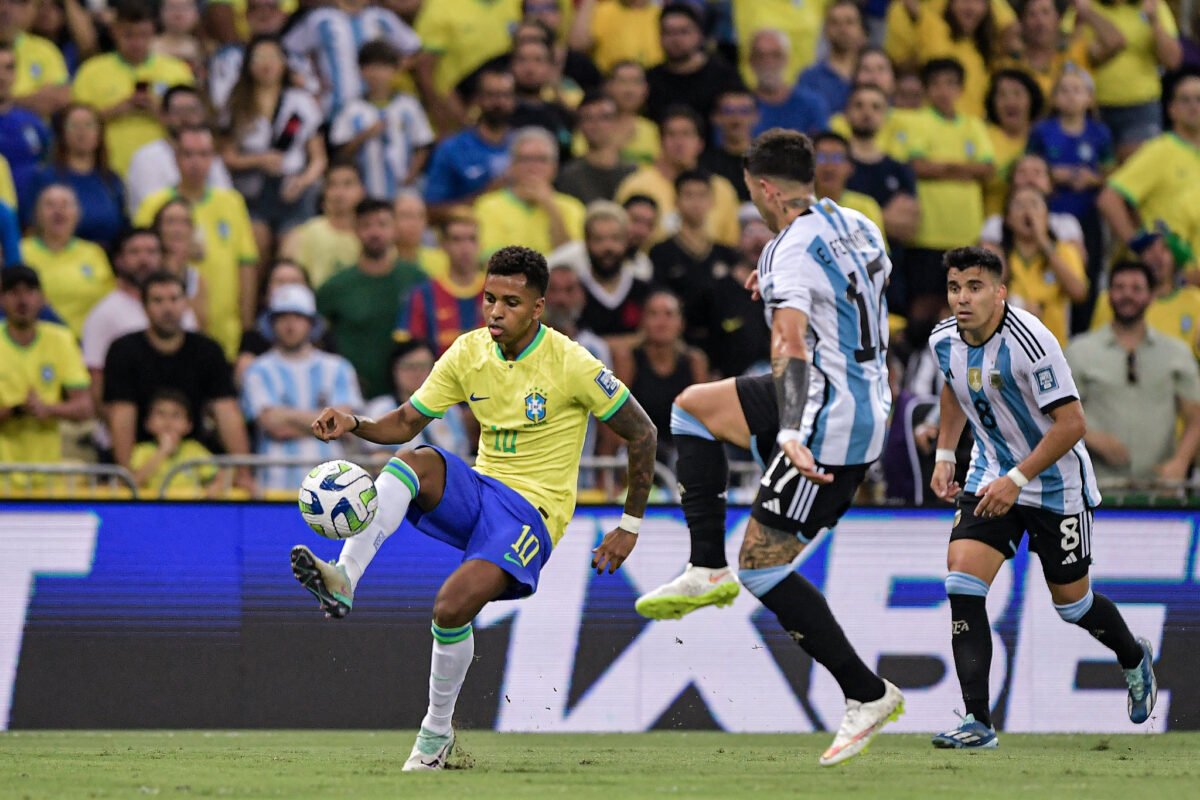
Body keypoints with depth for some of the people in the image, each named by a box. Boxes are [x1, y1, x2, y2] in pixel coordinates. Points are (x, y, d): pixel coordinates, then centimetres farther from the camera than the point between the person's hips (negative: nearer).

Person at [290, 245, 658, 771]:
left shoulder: (571, 364, -11)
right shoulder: (469, 353, 3)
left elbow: (641, 434, -1)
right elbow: (406, 422, 7)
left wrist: (630, 526, 1)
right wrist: (354, 426, -15)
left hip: (533, 510, -5)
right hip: (479, 490, 5)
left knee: (453, 606, -28)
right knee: (415, 461, -29)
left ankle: (438, 731, -6)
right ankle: (343, 580, -43)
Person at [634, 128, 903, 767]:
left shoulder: (792, 254, -20)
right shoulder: (856, 225, 6)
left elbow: (791, 346, -33)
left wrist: (790, 437, -44)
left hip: (831, 423, -10)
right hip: (869, 409, 10)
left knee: (762, 564, -6)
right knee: (693, 407, 18)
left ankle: (867, 694, -3)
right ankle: (708, 571, 14)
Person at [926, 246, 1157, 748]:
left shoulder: (1029, 343, -28)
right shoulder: (944, 342, -6)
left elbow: (1072, 423, -25)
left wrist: (1017, 479, -28)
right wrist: (944, 453, 12)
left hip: (1056, 483, -5)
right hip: (991, 477, 5)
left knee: (1071, 601, 10)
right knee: (962, 582, -16)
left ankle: (1134, 660, 45)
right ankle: (978, 722, -15)